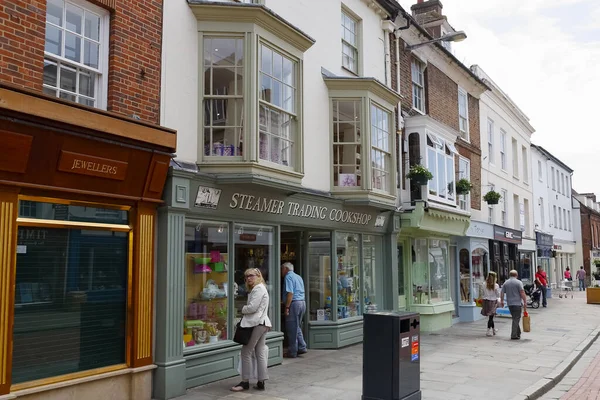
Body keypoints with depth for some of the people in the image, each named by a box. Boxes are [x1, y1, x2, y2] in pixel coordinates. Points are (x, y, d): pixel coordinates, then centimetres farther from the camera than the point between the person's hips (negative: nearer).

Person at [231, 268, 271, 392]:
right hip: (262, 323, 10)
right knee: (260, 353, 8)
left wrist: (243, 309, -1)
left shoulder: (258, 289, -11)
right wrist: (245, 310, 8)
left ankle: (245, 382, 3)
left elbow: (252, 307, -18)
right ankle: (261, 382, 10)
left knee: (246, 351, -3)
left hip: (256, 323, -10)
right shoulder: (259, 288, 22)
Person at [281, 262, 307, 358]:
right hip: (302, 302, 9)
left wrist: (287, 307, -18)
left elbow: (290, 293, -18)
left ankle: (292, 352, 5)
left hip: (294, 303, -9)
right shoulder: (298, 277, 19)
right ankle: (301, 347, 16)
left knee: (292, 329, -1)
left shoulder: (288, 277, -8)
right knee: (297, 327, 19)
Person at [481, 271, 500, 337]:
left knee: (490, 316, 17)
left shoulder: (485, 285, -2)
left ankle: (493, 329, 32)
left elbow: (483, 294, 3)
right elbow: (498, 295, -3)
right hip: (493, 301, -3)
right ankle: (489, 331, -1)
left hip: (486, 301, 3)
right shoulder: (496, 285, -9)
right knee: (491, 316, 2)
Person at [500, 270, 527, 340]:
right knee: (516, 319, -2)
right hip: (517, 303, -5)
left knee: (515, 318, 18)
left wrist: (502, 301, 21)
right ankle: (514, 335, -3)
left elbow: (502, 293, 9)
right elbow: (522, 293, -12)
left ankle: (518, 333, 25)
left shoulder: (505, 283, 8)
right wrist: (525, 302, -8)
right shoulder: (518, 282, -7)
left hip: (509, 303, 5)